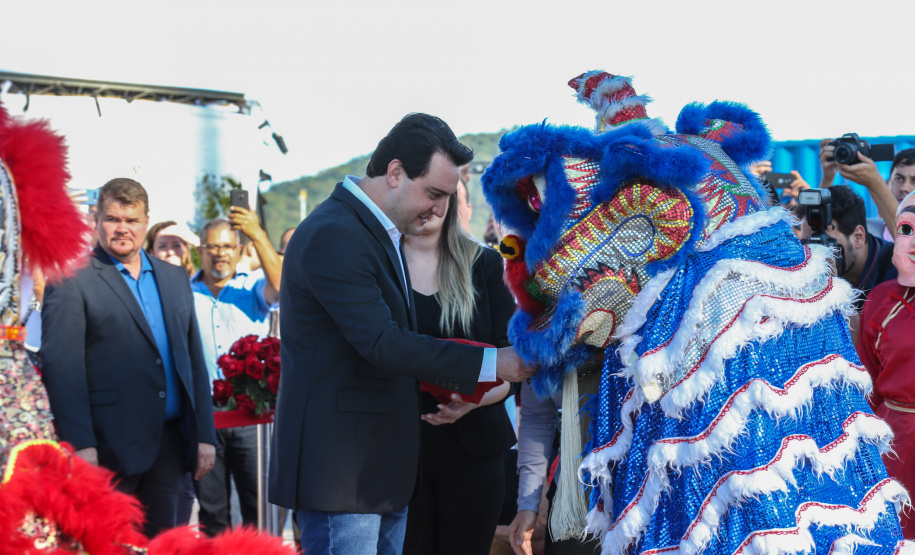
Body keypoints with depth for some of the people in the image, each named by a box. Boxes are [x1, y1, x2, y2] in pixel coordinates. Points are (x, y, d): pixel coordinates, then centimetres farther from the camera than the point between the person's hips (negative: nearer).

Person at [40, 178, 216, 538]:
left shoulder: (174, 278, 15)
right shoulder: (71, 280, -3)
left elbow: (194, 359, 16)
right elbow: (60, 364, -11)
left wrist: (205, 435, 9)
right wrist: (79, 444, -18)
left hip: (169, 441, 5)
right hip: (108, 446, -5)